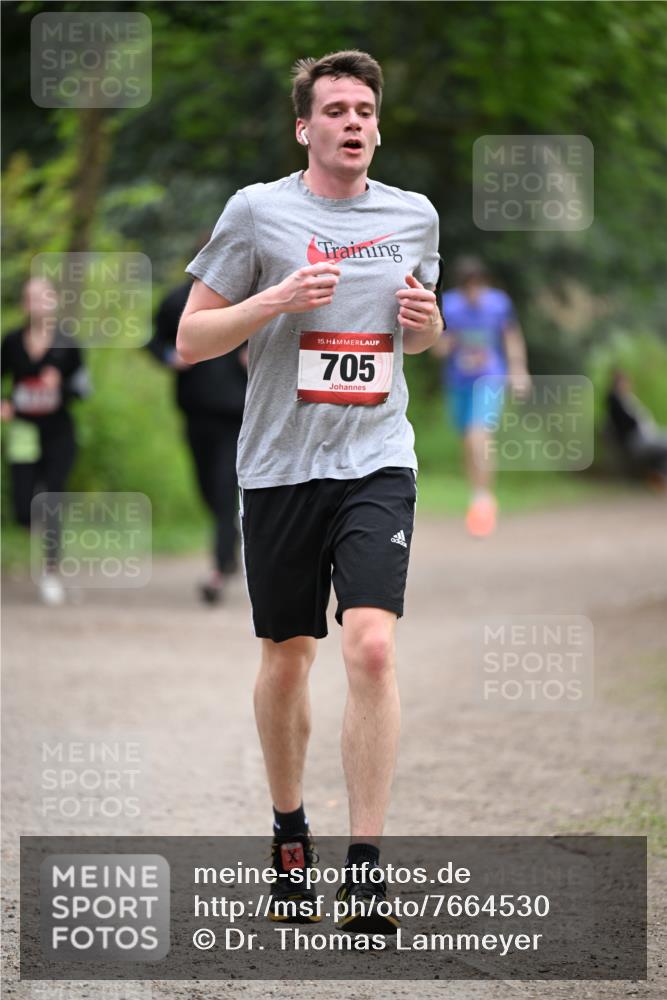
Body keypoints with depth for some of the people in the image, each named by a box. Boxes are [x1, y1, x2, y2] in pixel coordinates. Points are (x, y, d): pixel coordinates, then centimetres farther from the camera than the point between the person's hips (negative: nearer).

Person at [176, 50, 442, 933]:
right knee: (287, 658, 9)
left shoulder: (414, 216, 8)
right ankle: (290, 836, 31)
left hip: (377, 462, 1)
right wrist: (278, 299, -15)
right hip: (280, 464, -1)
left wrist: (426, 321, 0)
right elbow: (191, 340, 0)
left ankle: (365, 871, -14)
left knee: (372, 648, -16)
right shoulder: (257, 211, -2)